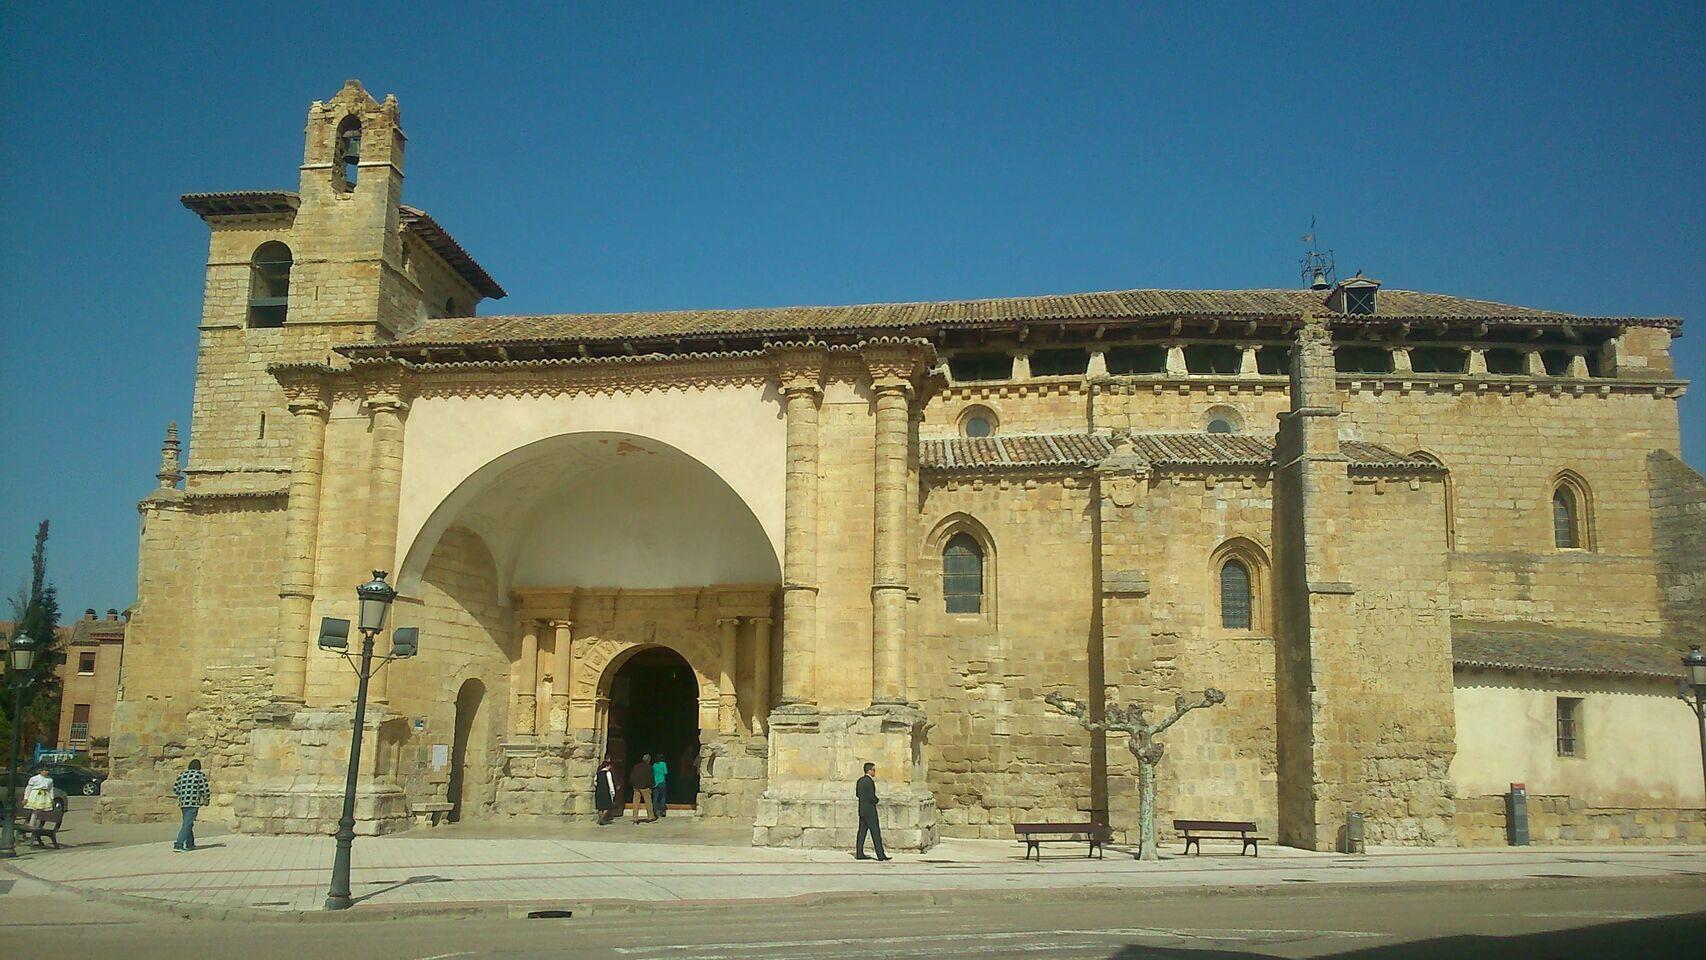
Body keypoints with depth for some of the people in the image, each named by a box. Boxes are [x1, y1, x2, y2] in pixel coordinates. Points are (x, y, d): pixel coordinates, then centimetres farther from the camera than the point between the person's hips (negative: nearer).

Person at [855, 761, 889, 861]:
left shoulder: (860, 780, 10)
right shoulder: (869, 781, -18)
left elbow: (857, 794, 18)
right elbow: (872, 796, -22)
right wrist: (876, 801, -2)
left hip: (862, 810, 9)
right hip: (870, 810, -9)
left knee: (862, 832, 10)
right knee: (876, 833, -6)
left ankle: (859, 853, 10)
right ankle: (881, 855, -5)